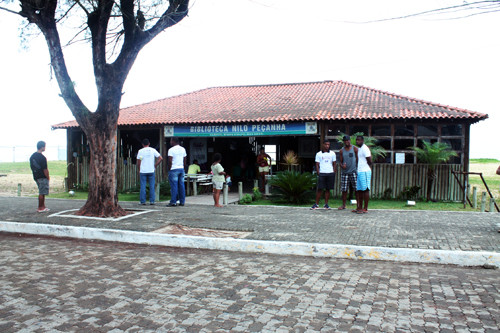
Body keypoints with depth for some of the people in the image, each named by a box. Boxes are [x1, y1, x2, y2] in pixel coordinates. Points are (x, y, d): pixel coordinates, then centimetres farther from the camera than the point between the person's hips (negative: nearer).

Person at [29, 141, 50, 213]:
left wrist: (35, 174, 20)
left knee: (42, 192, 17)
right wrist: (48, 177, -8)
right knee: (42, 193, -1)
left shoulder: (32, 156, 9)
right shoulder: (42, 157, -18)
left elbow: (31, 166, 14)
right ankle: (40, 208, 3)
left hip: (36, 176, 9)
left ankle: (43, 206, 22)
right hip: (43, 177, -9)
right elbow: (45, 169, -18)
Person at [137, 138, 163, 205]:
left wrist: (139, 170, 11)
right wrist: (155, 166, 6)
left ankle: (143, 201, 4)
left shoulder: (140, 151, 0)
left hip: (143, 171, -1)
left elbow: (138, 162, -1)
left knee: (143, 187, 3)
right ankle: (152, 201, 4)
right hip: (151, 171, 1)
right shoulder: (153, 150, 5)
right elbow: (161, 158, 0)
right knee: (152, 186, 5)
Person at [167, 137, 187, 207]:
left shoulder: (171, 149, -8)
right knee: (181, 186, 7)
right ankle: (182, 202, 9)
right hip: (181, 169, 6)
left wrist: (169, 169, -4)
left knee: (174, 186, -5)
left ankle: (173, 202, -4)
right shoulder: (183, 149, 12)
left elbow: (170, 161, -13)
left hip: (174, 169, -6)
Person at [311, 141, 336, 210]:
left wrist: (333, 172, 1)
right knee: (319, 189, -4)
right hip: (322, 173, -1)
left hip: (330, 173, 2)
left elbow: (334, 164, 11)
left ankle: (326, 204, 11)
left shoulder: (332, 153, 10)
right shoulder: (319, 154, 6)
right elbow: (317, 164, 5)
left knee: (328, 189, 4)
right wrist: (318, 173, -5)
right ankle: (317, 204, 2)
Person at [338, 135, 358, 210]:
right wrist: (342, 165, -11)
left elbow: (358, 159, 1)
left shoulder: (355, 148, 1)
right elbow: (340, 161, 12)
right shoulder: (341, 151, 9)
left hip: (353, 172, -2)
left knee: (357, 189, -4)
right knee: (344, 190, 5)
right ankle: (343, 205, 16)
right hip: (344, 172, 3)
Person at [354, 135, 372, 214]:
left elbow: (369, 161, -13)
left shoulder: (365, 148, -10)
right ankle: (360, 207, 15)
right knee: (359, 190, 10)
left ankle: (365, 208, -3)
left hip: (364, 172, -9)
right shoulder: (358, 149, 19)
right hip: (359, 172, 9)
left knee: (365, 190, -6)